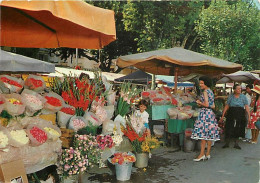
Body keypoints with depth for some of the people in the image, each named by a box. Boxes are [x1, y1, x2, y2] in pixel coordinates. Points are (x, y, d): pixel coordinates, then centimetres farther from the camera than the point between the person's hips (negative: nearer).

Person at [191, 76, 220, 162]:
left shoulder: (205, 92, -9)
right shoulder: (211, 92, 16)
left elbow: (206, 104, -18)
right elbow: (213, 106, 17)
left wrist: (199, 103, -2)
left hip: (205, 113, -9)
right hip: (211, 113, 9)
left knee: (203, 133, -9)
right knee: (209, 134, 8)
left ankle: (202, 154, -10)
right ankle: (208, 154, 12)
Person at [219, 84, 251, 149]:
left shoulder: (243, 96, 2)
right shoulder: (230, 96, 3)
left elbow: (246, 107, -2)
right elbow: (226, 106, 2)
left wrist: (249, 116, -9)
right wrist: (222, 116, -1)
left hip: (240, 115, 0)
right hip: (231, 115, 0)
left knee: (238, 130, 5)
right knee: (229, 129, 0)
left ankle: (236, 144, 16)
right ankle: (227, 143, 13)